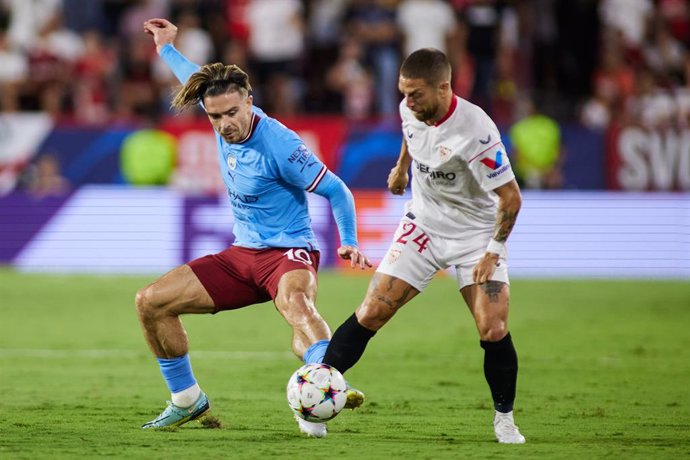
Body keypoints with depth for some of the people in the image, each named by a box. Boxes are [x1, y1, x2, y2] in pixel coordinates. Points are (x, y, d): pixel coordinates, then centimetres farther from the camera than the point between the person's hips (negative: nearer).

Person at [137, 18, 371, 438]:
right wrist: (168, 49, 36)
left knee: (295, 301, -43)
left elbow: (336, 191, -13)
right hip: (242, 255, 8)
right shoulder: (226, 123, 0)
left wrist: (349, 243, -25)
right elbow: (200, 82, 25)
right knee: (151, 303, 1)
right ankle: (187, 400, 16)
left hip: (288, 253, -8)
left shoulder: (279, 144, -20)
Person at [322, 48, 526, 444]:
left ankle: (504, 419, 5)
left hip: (475, 234, -4)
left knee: (494, 330, -15)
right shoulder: (411, 110, -11)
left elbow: (510, 197, -21)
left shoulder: (475, 131, -29)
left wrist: (492, 252, -18)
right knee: (371, 314, -6)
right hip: (423, 226, 4)